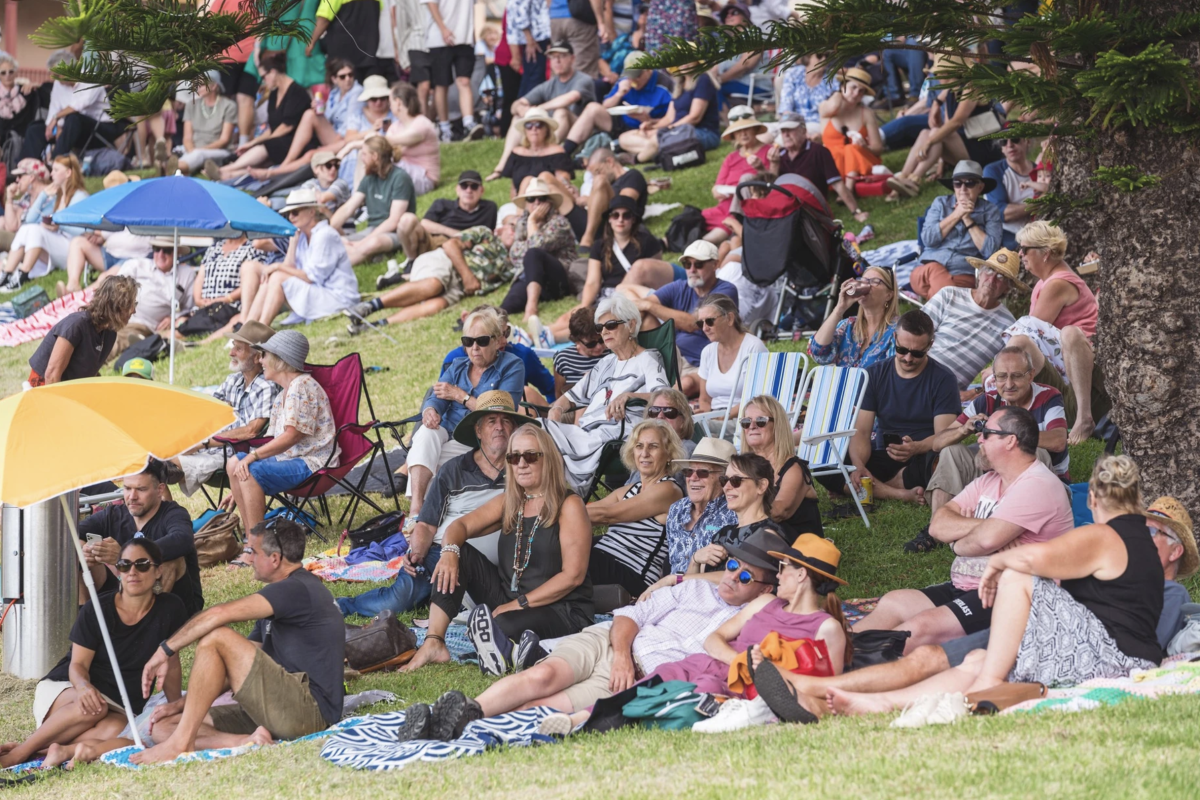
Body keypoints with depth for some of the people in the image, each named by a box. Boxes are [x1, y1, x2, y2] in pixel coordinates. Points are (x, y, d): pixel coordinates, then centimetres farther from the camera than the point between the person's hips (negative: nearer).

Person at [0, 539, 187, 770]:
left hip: (120, 707, 1)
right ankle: (19, 752, -30)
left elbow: (171, 667, 4)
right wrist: (84, 686, -33)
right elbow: (78, 664, -10)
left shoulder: (169, 610, -3)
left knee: (115, 729, -37)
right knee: (92, 708, -39)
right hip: (64, 689, -1)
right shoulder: (95, 612, -8)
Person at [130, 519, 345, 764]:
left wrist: (165, 650, -12)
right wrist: (181, 704, 15)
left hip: (310, 708, -10)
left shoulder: (298, 590, -10)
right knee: (163, 727, 3)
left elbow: (218, 615, -20)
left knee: (216, 638, -21)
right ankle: (247, 742, -21)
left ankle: (180, 744, -22)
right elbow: (238, 667, 24)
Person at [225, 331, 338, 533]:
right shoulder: (283, 394, 17)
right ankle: (249, 533, 1)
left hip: (313, 463, -10)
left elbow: (291, 435, -22)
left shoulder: (302, 386, -14)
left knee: (251, 471, -27)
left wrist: (253, 456, -24)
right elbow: (273, 439, 17)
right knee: (234, 464, 6)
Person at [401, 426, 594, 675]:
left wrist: (520, 604, -18)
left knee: (502, 625, -39)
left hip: (561, 610, -7)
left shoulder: (569, 505, -7)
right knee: (459, 554, -10)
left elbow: (573, 575, -14)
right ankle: (433, 643, -18)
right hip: (508, 600, 7)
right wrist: (450, 550, -22)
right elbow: (460, 526, 3)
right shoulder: (508, 503, 13)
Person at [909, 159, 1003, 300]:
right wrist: (956, 214, -3)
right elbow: (928, 239, 0)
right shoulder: (941, 203, 15)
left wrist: (968, 219, -4)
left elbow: (990, 250, -5)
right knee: (934, 269, -36)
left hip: (964, 276, -2)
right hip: (926, 271, 2)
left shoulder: (990, 212, 10)